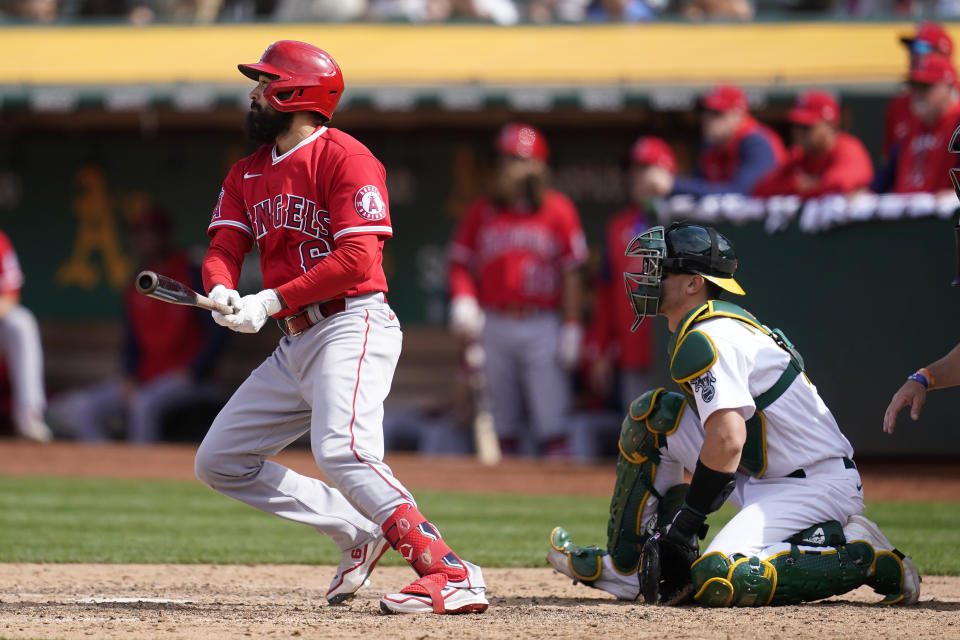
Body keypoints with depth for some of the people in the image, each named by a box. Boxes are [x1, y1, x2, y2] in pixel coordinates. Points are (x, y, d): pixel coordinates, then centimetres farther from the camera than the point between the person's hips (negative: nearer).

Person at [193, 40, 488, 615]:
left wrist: (271, 301, -22)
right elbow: (224, 249, 7)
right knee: (219, 462, 11)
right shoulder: (248, 174, 17)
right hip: (295, 345, 10)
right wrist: (222, 290, -17)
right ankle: (359, 531, 14)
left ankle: (451, 574, -35)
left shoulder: (346, 159, -9)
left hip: (353, 327, -10)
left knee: (341, 452, -31)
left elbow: (357, 261, -18)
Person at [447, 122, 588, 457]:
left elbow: (571, 272, 1)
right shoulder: (481, 211, 9)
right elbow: (461, 262, 10)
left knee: (551, 421, -7)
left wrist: (571, 327, -4)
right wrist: (462, 299, -9)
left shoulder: (558, 210, 1)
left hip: (543, 325, -3)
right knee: (503, 422, 6)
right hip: (494, 326, 3)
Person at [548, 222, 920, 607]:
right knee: (655, 414, 6)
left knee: (717, 583, -28)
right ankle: (622, 568, 8)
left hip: (819, 486, -10)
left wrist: (682, 527, -24)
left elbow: (728, 441, -29)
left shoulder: (705, 340, -18)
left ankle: (861, 558, -11)